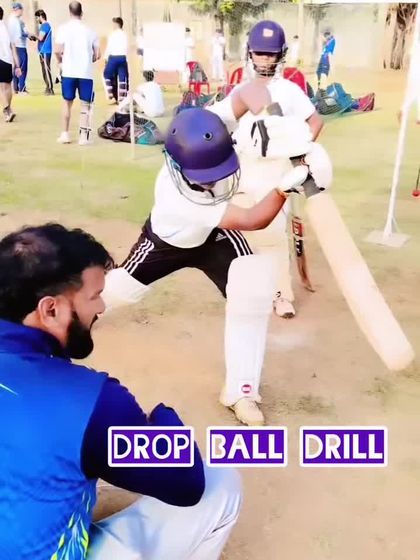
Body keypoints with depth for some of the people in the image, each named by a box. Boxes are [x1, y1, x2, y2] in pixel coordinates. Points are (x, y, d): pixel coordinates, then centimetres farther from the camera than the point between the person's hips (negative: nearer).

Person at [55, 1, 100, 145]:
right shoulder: (90, 31, 3)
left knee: (67, 103, 14)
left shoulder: (63, 28, -1)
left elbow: (58, 51, -10)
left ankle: (65, 134, 17)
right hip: (86, 73, 0)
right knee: (86, 105, 7)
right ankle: (83, 136, 3)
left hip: (68, 72, 1)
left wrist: (61, 61, 10)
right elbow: (97, 55, 1)